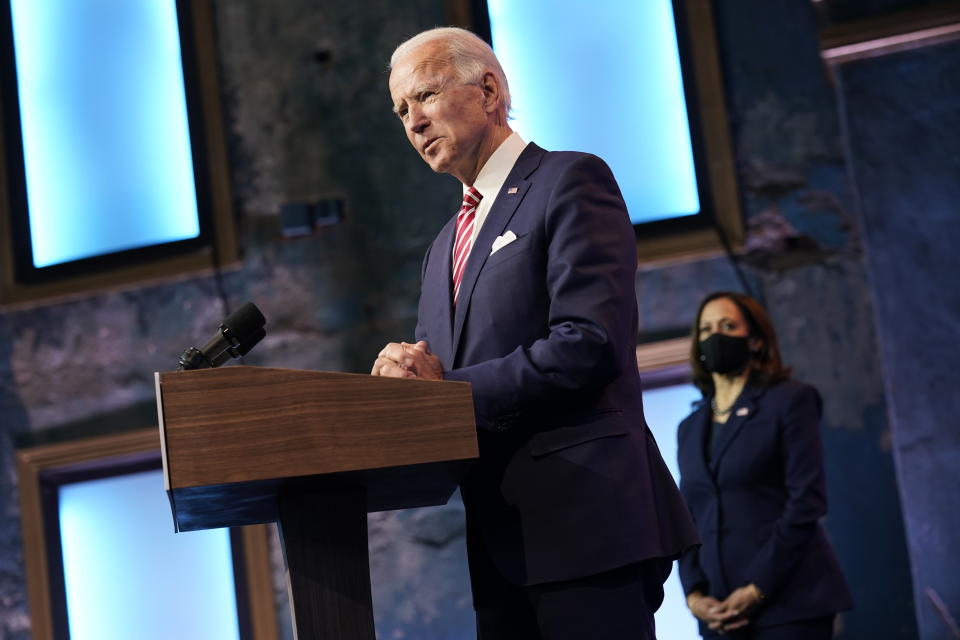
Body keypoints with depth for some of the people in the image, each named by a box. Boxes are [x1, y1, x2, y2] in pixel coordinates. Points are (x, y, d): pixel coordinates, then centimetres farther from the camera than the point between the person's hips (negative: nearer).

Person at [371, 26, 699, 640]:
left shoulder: (571, 182, -2)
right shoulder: (446, 247, 24)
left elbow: (591, 344, -14)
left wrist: (450, 388, -13)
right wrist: (408, 373, -3)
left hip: (583, 519, -8)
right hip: (502, 542, 8)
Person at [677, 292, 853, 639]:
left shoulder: (790, 401, 2)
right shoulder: (690, 429, 18)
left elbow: (807, 499, -7)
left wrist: (758, 589, -13)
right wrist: (694, 594, -3)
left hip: (788, 601, -5)